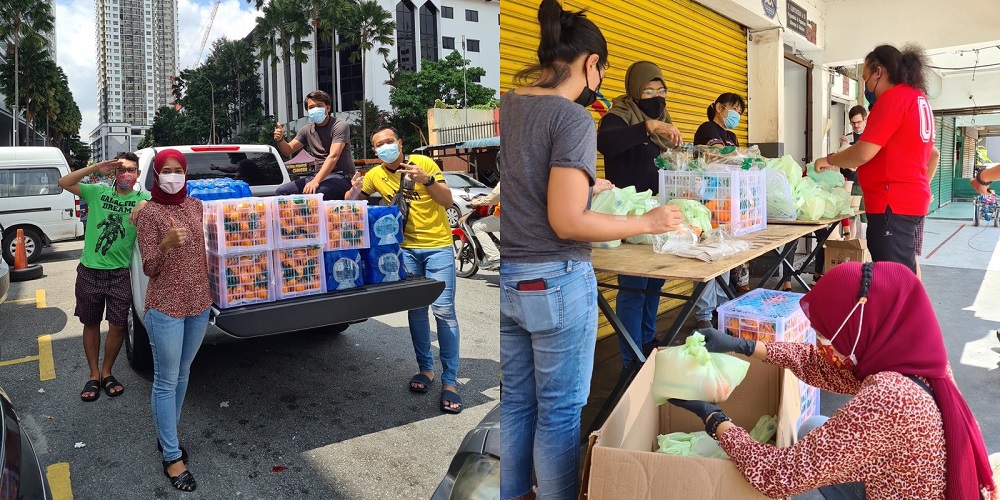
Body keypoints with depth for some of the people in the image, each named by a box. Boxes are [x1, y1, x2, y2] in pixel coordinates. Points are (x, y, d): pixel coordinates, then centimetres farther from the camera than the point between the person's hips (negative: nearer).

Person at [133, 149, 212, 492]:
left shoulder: (196, 206, 6)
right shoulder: (149, 212, -10)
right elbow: (149, 268, -12)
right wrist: (166, 244, -30)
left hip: (199, 302, 6)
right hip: (166, 307, -6)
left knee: (183, 375, 17)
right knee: (166, 382, 2)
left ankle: (166, 435, 35)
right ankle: (172, 458, 12)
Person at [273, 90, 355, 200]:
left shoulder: (340, 126, -10)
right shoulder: (307, 130, 11)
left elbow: (333, 156, -22)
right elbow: (288, 150, 15)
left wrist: (316, 181, -33)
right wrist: (280, 140, -10)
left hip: (342, 176, -7)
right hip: (320, 176, 7)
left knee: (311, 194, -34)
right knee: (281, 191, -5)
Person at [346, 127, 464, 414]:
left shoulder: (423, 163, -4)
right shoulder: (375, 175, 5)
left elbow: (448, 201, -6)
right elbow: (352, 202, 16)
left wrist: (427, 180, -23)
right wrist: (355, 189, -6)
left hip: (438, 246, -3)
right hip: (406, 248, 4)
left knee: (444, 311, -9)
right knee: (416, 309, 6)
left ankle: (450, 381, -2)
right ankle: (426, 368, 22)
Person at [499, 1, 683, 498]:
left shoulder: (505, 106, 5)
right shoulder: (573, 118, -15)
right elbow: (566, 222, -20)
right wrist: (647, 223, -9)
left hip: (506, 279, 7)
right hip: (555, 283, -7)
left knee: (515, 400, 20)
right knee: (560, 411, 10)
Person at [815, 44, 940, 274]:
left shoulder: (893, 97, -11)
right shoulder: (919, 98, 19)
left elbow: (864, 153, -17)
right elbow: (932, 153, 27)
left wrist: (828, 160, -1)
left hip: (893, 202, -10)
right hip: (910, 197, 10)